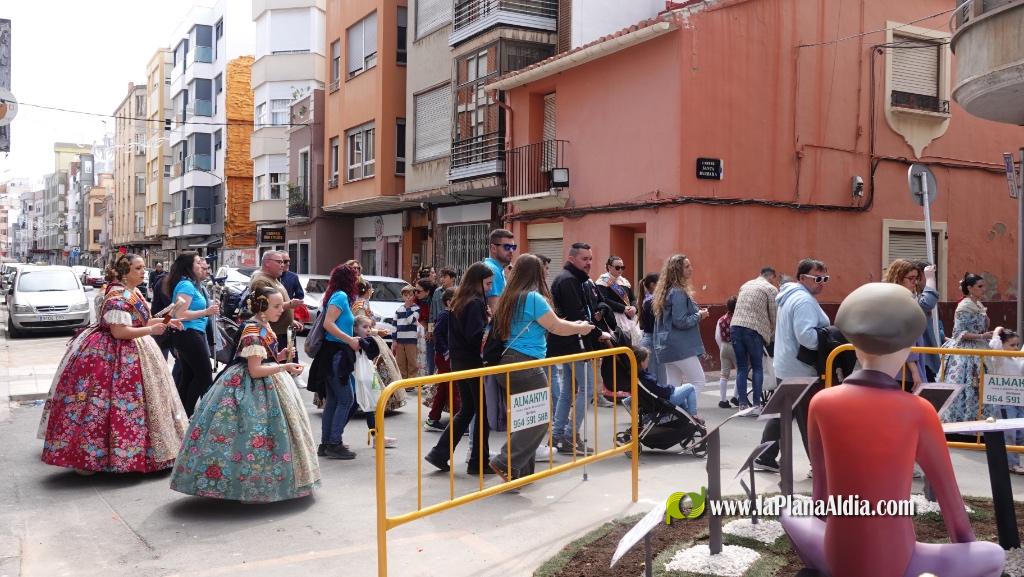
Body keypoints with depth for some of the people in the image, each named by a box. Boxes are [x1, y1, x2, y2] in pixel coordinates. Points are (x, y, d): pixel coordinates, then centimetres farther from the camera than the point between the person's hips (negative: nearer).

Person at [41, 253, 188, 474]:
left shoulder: (133, 292, 11)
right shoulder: (118, 296, -20)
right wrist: (151, 330, -21)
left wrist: (165, 322, 10)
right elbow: (119, 332, -26)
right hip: (113, 356, -10)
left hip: (132, 355, 11)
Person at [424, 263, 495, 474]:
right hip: (474, 363, -9)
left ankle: (439, 453, 11)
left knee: (466, 410, 16)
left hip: (458, 361, 9)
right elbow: (475, 336, -22)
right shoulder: (476, 303, -15)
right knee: (483, 411, 3)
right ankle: (479, 462, 9)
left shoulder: (457, 302, 12)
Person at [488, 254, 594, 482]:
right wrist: (580, 328, 12)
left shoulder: (510, 297, 14)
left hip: (508, 362, 9)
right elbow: (557, 327, -5)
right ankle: (506, 462, -10)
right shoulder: (533, 297, -11)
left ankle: (521, 471, 14)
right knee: (541, 418, -4)